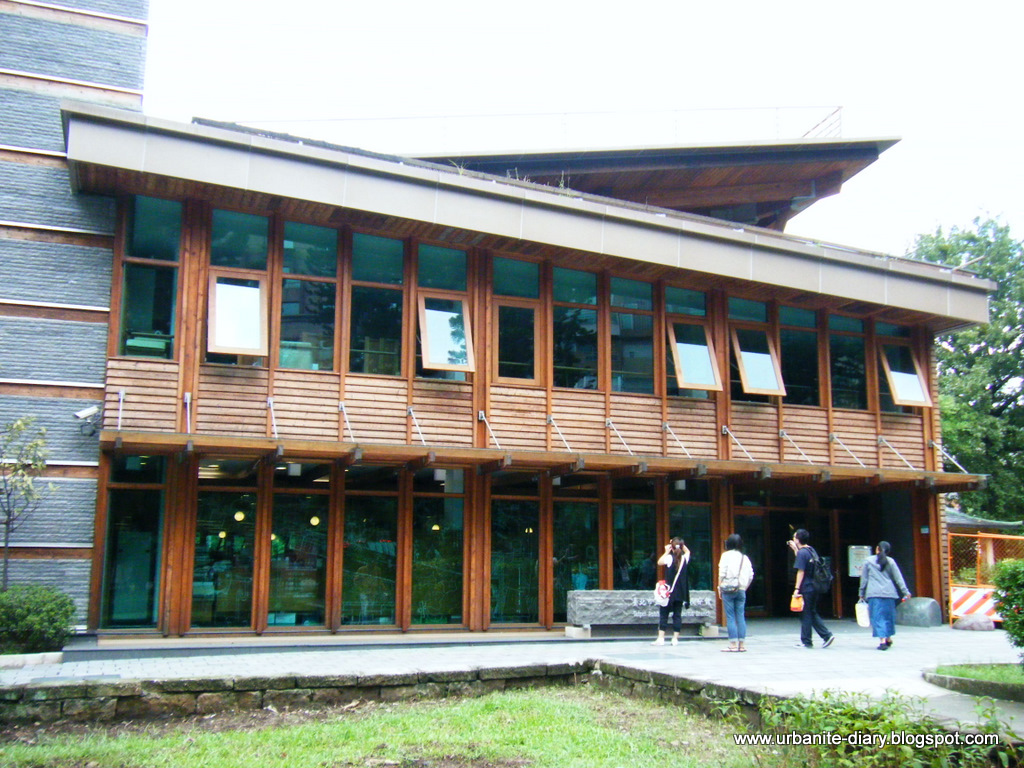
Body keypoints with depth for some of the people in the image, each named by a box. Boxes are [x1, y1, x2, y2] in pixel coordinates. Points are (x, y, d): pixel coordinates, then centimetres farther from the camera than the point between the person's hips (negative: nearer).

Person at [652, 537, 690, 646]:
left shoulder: (669, 558, -11)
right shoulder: (685, 558, 0)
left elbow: (659, 562, 7)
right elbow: (687, 551, 23)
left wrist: (666, 552, 11)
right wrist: (681, 544, 12)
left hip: (669, 592, -3)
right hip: (681, 592, 3)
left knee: (663, 614, 3)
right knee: (677, 615, 8)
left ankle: (661, 638, -1)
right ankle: (675, 639, 6)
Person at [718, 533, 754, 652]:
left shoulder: (726, 555, -3)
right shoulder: (744, 557, 8)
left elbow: (722, 573, -8)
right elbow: (751, 575, 4)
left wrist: (719, 587, 1)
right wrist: (744, 587, 13)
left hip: (728, 589, -4)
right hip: (741, 590, 4)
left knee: (730, 617, -1)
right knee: (741, 617, 7)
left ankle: (733, 644, -3)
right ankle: (742, 644, 7)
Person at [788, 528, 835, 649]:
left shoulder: (802, 552, -15)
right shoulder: (811, 550, 10)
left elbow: (801, 572, -18)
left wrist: (797, 588, -16)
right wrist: (795, 549, 26)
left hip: (806, 588, -8)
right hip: (814, 588, 8)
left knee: (805, 615, 1)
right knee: (812, 614, 16)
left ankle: (806, 641, 7)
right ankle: (827, 635, 7)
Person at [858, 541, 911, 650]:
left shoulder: (868, 561, 3)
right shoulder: (890, 561, 6)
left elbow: (864, 579, 6)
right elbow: (898, 578, 5)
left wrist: (862, 594, 13)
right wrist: (905, 592, 7)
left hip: (874, 593, -2)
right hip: (889, 593, 2)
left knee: (877, 616, -3)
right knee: (888, 615, 17)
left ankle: (882, 640, -16)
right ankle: (888, 639, 27)